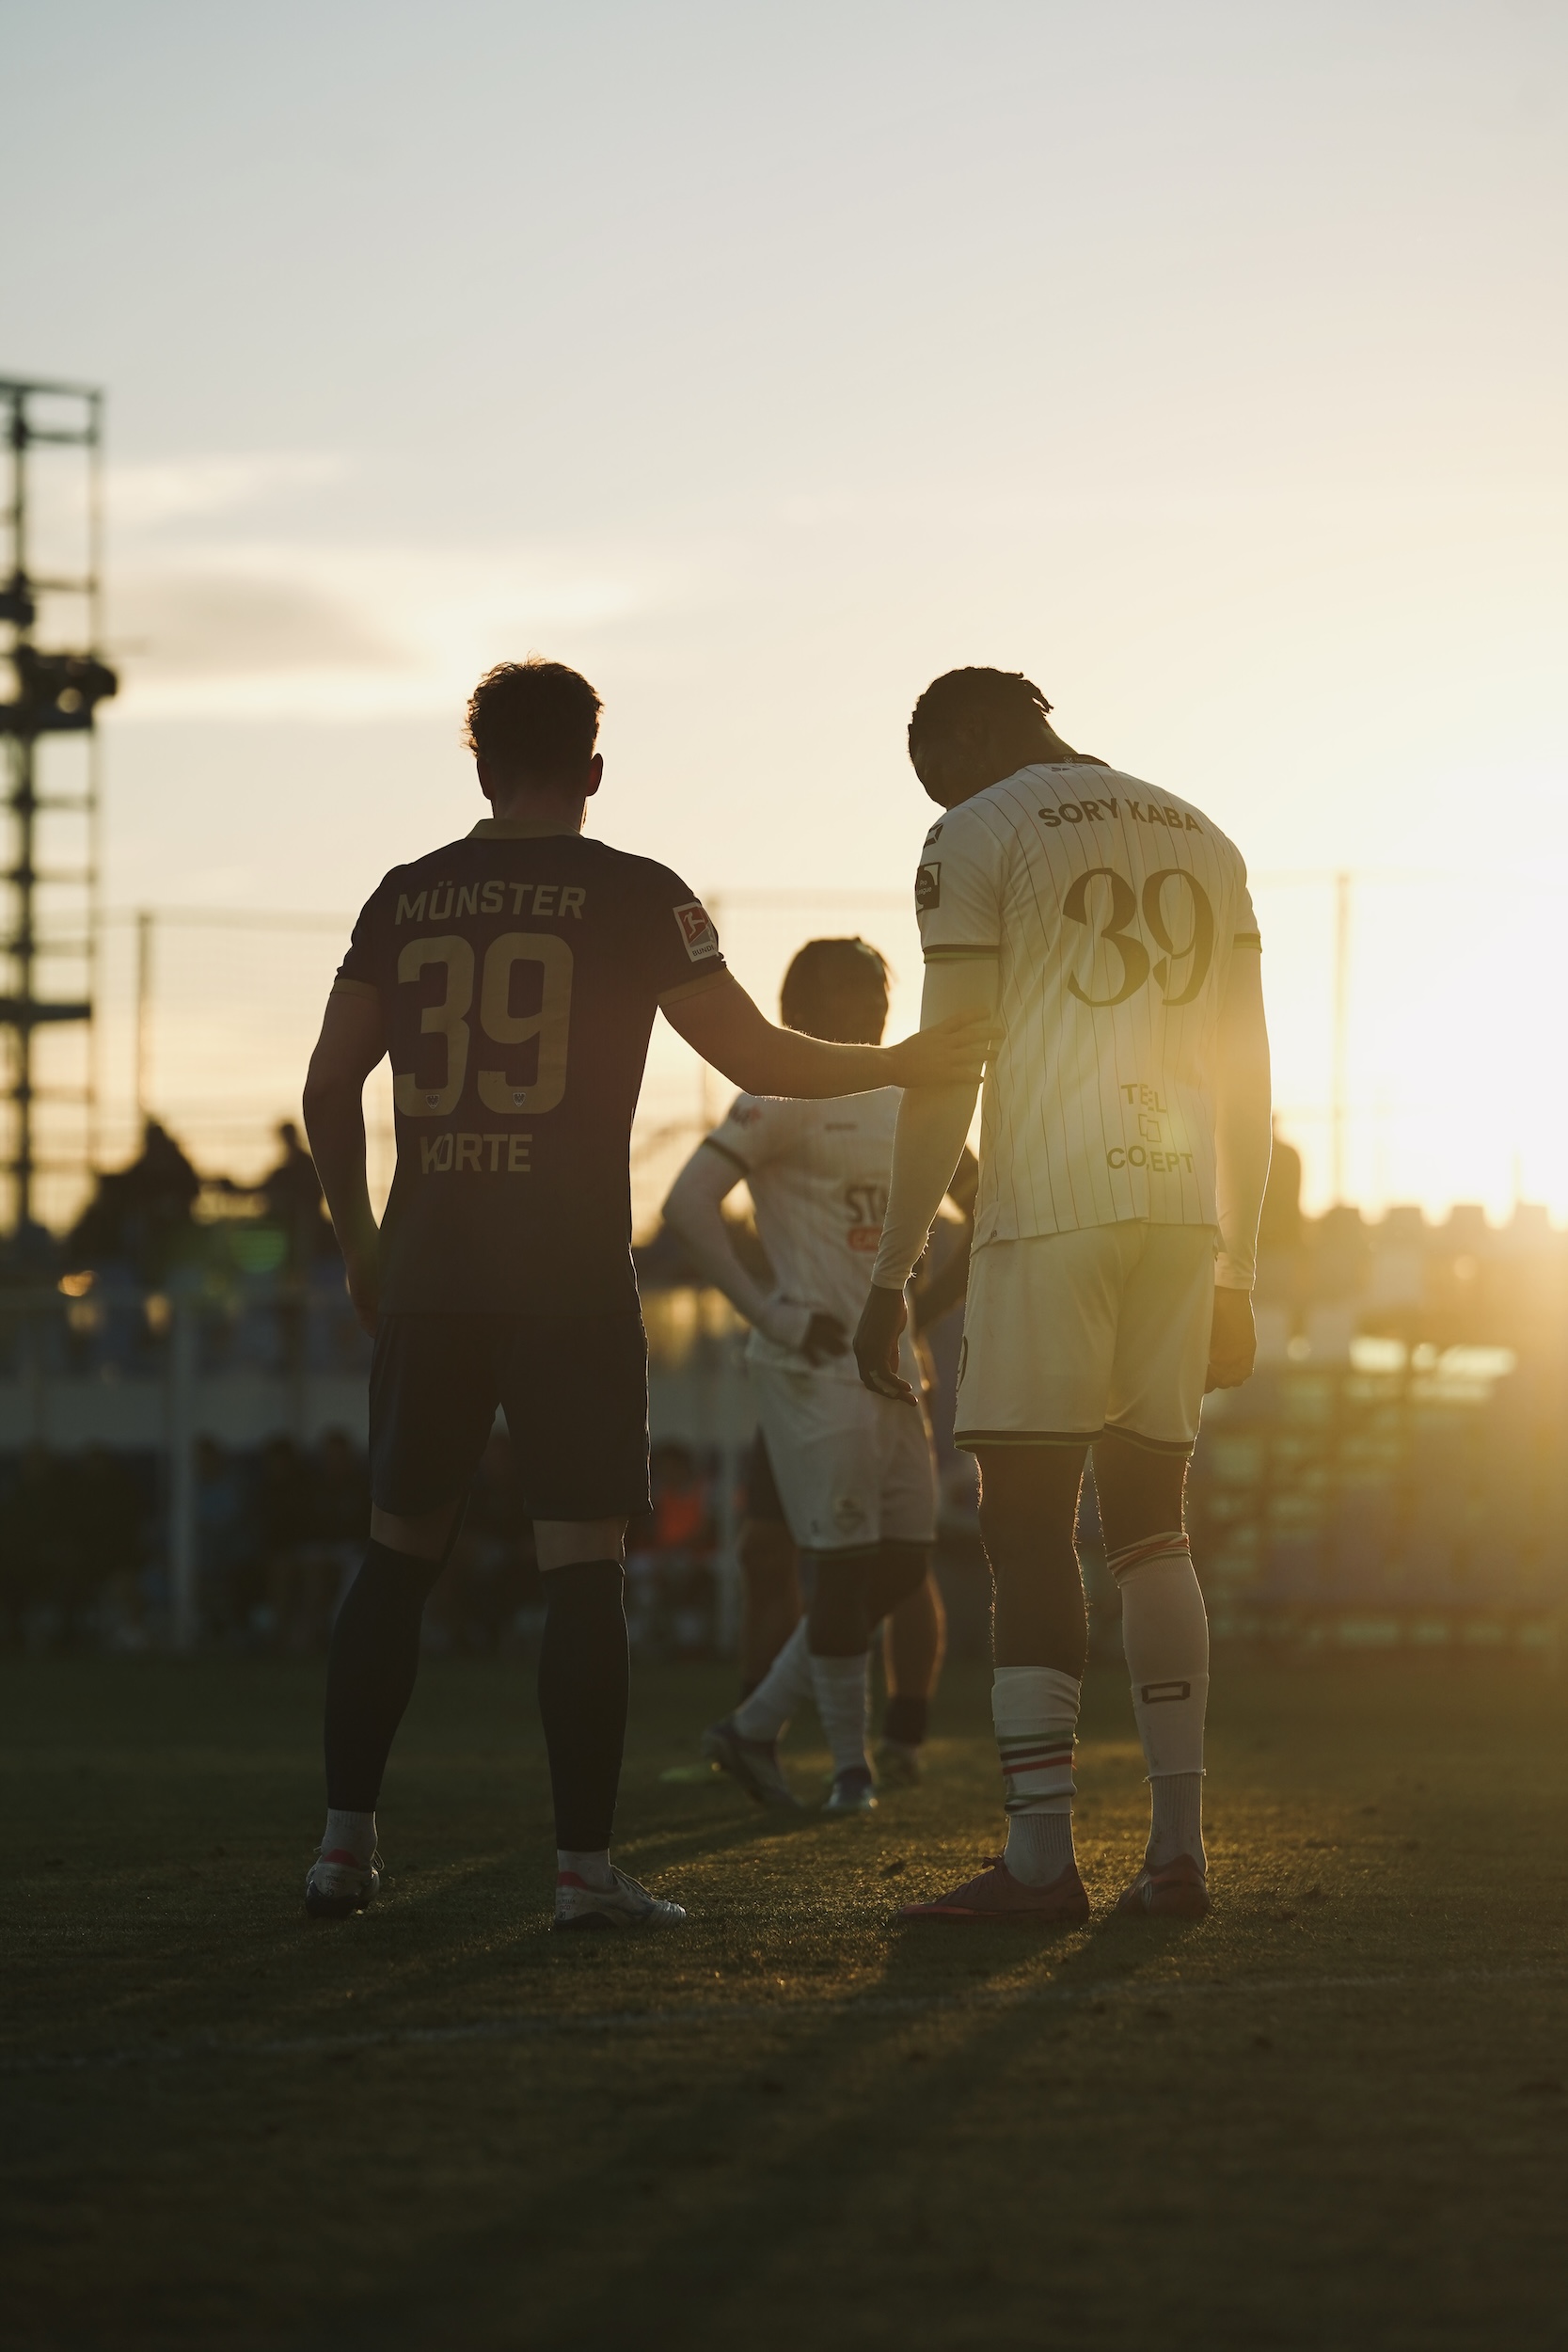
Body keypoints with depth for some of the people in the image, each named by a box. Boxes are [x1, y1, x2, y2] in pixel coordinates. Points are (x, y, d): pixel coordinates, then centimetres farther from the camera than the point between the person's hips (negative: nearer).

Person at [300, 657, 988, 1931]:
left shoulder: (407, 896, 8)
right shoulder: (633, 895, -2)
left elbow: (330, 1084, 11)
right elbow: (759, 1060, -4)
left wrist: (358, 1240, 23)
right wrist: (905, 1063, 8)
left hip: (427, 1267, 4)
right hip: (569, 1277, -4)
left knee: (399, 1550, 13)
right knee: (583, 1564, -1)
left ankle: (347, 1838, 10)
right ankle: (586, 1864, -3)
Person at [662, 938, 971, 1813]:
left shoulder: (895, 1104, 14)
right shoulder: (782, 1098, -9)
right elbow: (689, 1204, -18)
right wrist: (770, 1316, -19)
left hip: (888, 1356, 8)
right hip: (816, 1363, -8)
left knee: (904, 1562, 8)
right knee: (845, 1566, -6)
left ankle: (756, 1726, 17)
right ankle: (852, 1764, 5)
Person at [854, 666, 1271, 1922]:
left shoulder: (978, 842, 0)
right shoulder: (1203, 843, 18)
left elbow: (945, 1075, -6)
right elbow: (1249, 1081, 18)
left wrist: (893, 1276, -4)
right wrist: (1236, 1276, 22)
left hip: (1048, 1207, -6)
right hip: (1183, 1207, 6)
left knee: (1030, 1528, -5)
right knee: (1153, 1525, 11)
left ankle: (1042, 1856, -11)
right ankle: (1178, 1850, 7)